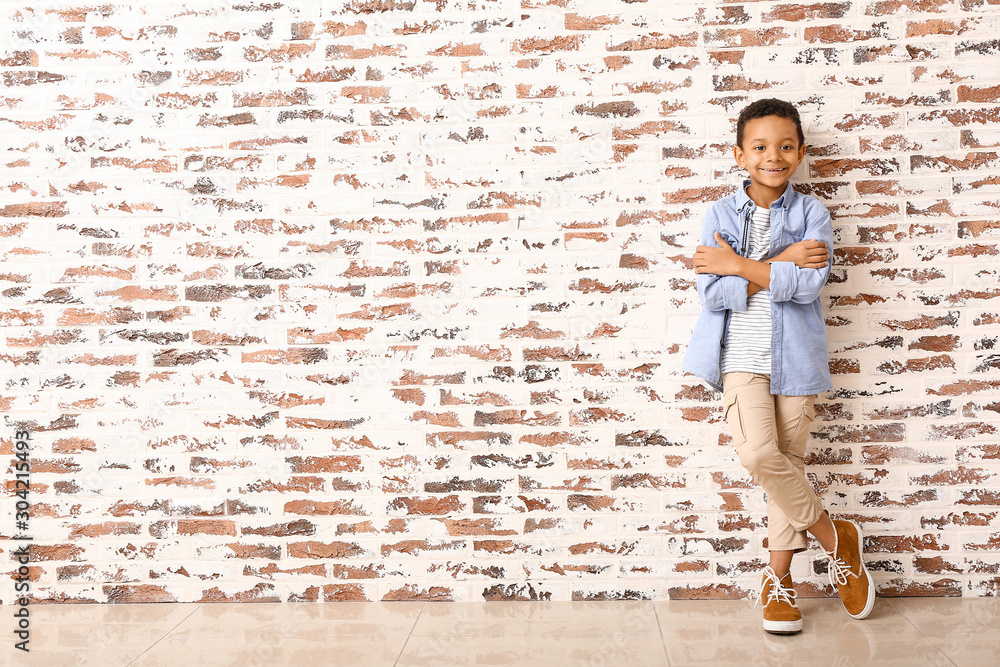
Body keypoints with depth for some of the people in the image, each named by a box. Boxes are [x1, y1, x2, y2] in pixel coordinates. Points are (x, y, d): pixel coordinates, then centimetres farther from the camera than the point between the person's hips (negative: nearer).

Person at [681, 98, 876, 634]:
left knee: (788, 462, 7)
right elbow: (711, 293, -9)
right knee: (757, 454, -17)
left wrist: (739, 265, -13)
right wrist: (780, 265, -14)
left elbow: (809, 284, -14)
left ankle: (778, 575, 23)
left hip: (795, 355, 1)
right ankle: (834, 536, 7)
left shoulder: (811, 213, 2)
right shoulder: (721, 214, 2)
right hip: (741, 355, -1)